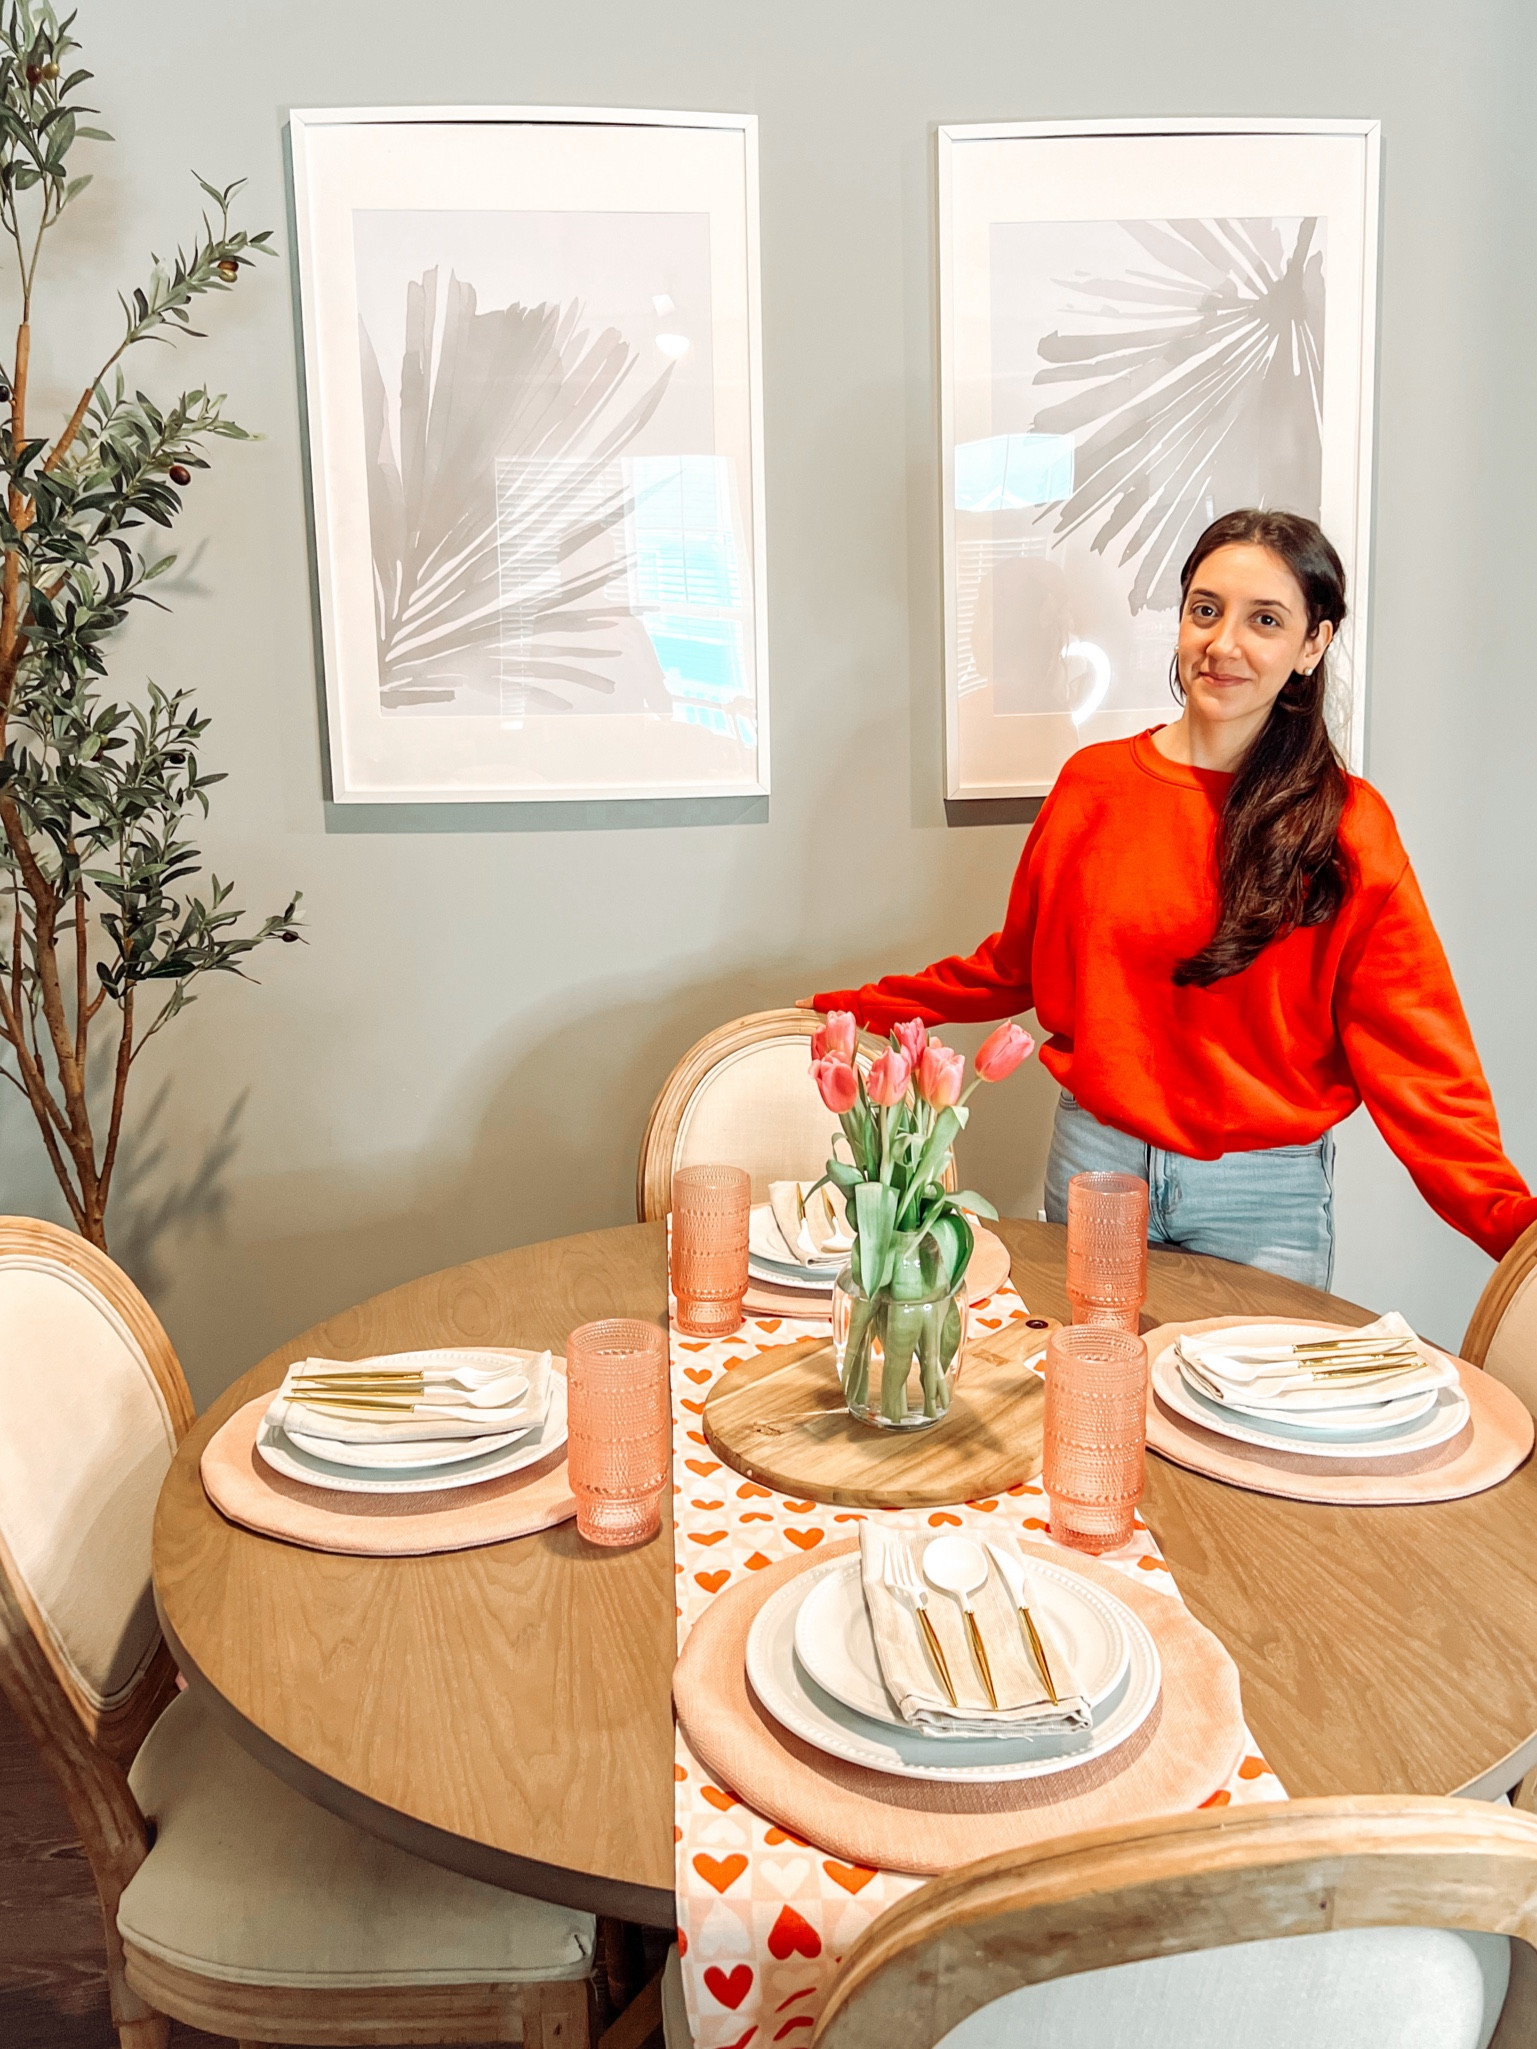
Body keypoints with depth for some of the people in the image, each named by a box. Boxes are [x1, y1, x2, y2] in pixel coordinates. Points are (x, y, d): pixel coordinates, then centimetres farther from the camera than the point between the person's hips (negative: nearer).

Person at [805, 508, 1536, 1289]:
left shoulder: (1348, 827, -6)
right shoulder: (1091, 783, 1)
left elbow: (1410, 1050, -10)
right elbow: (1013, 964, 10)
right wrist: (859, 1009, 5)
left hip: (1265, 1195, -2)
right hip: (1094, 1161, 2)